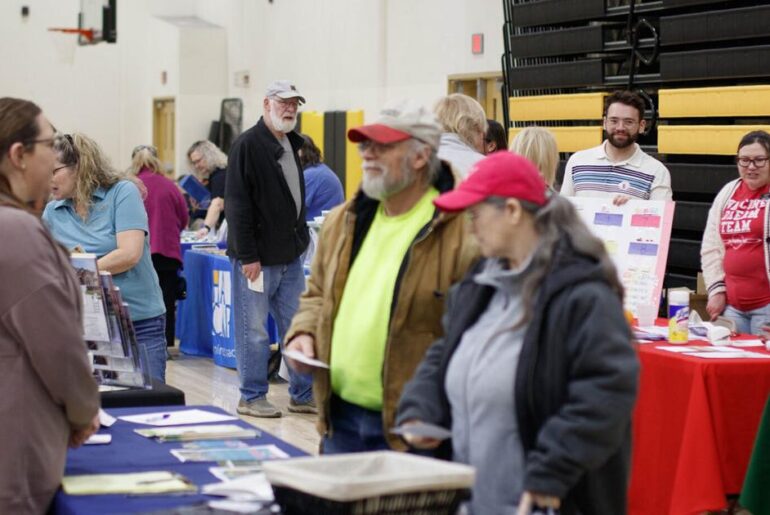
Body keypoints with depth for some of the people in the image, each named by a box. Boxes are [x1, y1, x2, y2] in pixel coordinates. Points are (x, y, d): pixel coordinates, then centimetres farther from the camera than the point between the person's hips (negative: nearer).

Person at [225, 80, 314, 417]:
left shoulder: (292, 144, 14)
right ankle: (252, 398, 11)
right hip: (257, 257, -8)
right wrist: (248, 256, -19)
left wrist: (300, 237, 13)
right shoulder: (248, 145, -11)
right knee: (254, 330, 1)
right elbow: (237, 204, -16)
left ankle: (303, 395, 17)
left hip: (290, 256, 8)